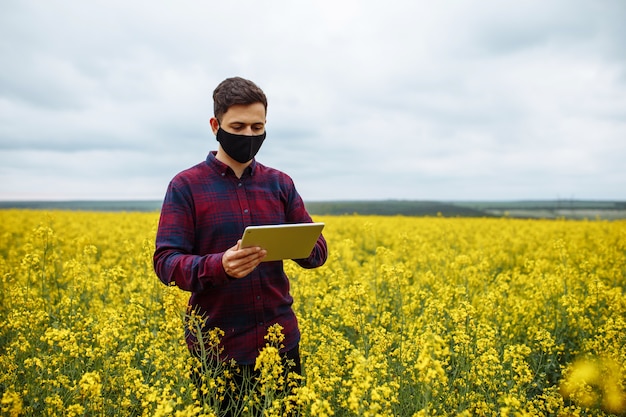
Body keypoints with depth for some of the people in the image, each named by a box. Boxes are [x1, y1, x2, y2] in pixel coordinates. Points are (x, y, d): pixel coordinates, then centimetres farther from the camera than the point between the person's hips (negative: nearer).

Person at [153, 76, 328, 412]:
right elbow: (165, 263, -10)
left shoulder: (280, 183, 5)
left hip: (280, 340, 3)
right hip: (217, 346, -3)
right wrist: (219, 265, -29)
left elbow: (318, 249, 5)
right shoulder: (186, 186, -5)